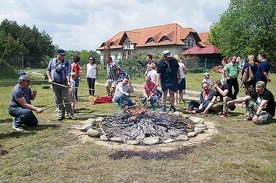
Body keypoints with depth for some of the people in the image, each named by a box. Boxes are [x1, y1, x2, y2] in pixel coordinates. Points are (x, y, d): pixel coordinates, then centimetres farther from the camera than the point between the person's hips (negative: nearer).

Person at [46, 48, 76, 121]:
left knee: (66, 99, -2)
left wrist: (68, 81, -24)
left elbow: (68, 73, -10)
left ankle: (71, 115, 3)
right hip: (55, 83, 3)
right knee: (58, 100, 8)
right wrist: (49, 78, 0)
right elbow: (48, 70, 15)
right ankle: (61, 115, 17)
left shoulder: (66, 62, -1)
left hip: (64, 83, -3)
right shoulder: (52, 61, 9)